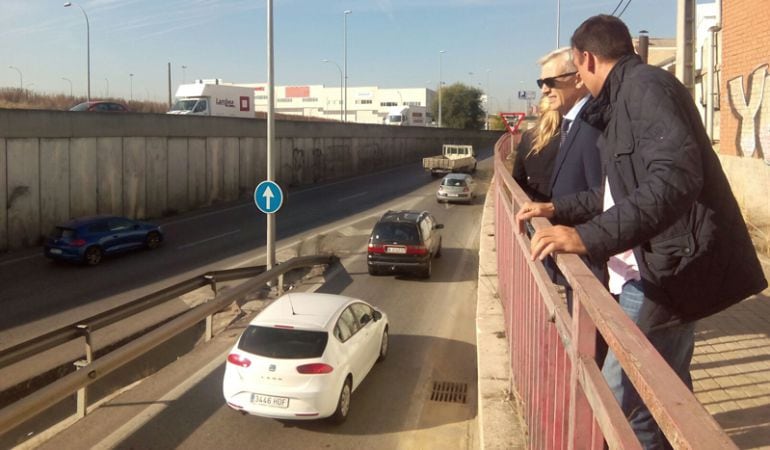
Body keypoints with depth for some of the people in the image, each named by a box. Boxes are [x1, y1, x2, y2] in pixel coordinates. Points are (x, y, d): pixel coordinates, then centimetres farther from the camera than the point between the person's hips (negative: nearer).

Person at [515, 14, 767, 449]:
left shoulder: (645, 85, -14)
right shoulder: (627, 96, 18)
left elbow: (676, 178, -29)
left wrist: (589, 237, -35)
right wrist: (557, 209, 24)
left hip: (667, 270, -10)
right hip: (657, 266, 10)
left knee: (619, 401, -7)